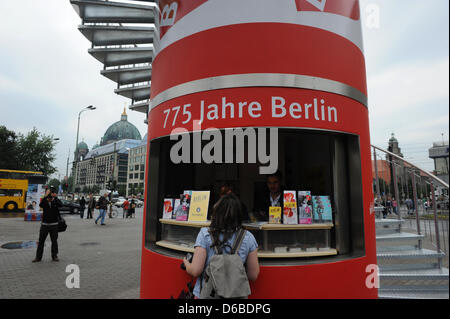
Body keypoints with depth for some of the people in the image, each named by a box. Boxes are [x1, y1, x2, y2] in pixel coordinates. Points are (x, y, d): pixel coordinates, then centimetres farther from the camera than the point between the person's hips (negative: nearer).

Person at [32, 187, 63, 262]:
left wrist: (55, 197, -37)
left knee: (54, 241, 6)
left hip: (54, 225, -1)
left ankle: (54, 256, 17)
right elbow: (40, 205, -25)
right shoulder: (44, 202, -2)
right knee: (41, 241, 7)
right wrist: (45, 196, -36)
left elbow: (61, 205, -25)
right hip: (44, 224, 1)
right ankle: (38, 257, 18)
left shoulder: (56, 201, -4)